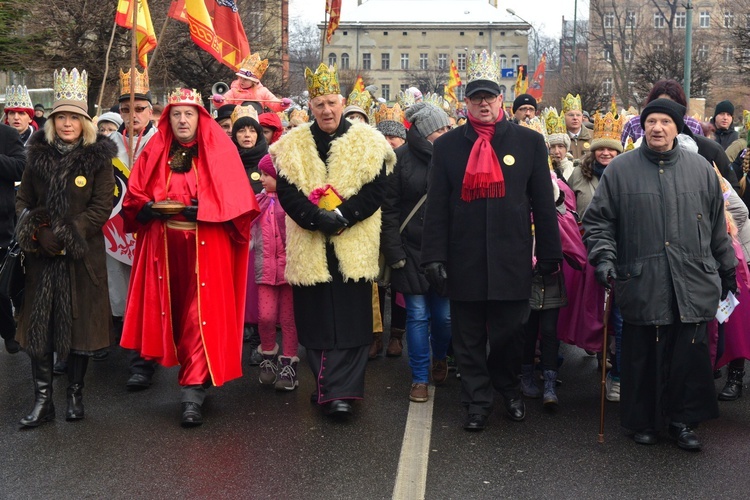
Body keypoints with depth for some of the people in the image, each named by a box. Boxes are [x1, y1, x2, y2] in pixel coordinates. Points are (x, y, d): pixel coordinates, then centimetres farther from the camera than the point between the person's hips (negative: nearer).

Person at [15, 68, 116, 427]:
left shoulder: (98, 159, -1)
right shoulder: (38, 155, 8)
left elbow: (102, 208, -7)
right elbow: (23, 202, 10)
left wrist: (63, 234, -15)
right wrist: (36, 232, -9)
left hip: (83, 254, -2)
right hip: (41, 255, 2)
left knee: (80, 321, 3)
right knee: (39, 324, 1)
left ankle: (75, 394, 17)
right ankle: (42, 400, 7)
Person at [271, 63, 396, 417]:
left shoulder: (367, 143, 3)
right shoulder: (293, 146, 8)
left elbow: (376, 190, -3)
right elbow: (287, 192, 0)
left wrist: (342, 216, -16)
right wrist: (318, 218, -17)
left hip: (354, 247, -2)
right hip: (309, 247, 2)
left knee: (350, 319, -4)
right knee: (315, 319, 6)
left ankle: (338, 392, 1)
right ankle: (329, 387, 20)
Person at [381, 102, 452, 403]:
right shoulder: (401, 158, -3)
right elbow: (389, 209, -3)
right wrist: (394, 252, -8)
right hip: (412, 250, -2)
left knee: (444, 315, 5)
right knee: (418, 315, 2)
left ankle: (440, 358, 35)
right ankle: (420, 378, 16)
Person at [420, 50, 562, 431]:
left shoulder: (529, 142, 4)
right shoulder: (447, 146, 4)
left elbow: (543, 204, 6)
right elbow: (436, 207, 3)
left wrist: (549, 254, 5)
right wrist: (434, 257, -3)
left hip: (511, 261, 0)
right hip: (463, 262, 0)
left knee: (510, 334, 10)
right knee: (469, 338, 9)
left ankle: (508, 387, 36)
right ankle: (477, 401, 24)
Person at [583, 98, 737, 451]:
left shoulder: (701, 169, 10)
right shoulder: (620, 169, 3)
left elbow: (717, 227, 16)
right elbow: (598, 220, 5)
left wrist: (727, 271, 19)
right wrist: (603, 257, -8)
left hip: (692, 286, 2)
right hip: (641, 285, -2)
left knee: (691, 355, 4)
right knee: (643, 357, 5)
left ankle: (684, 420, 20)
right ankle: (643, 421, 21)